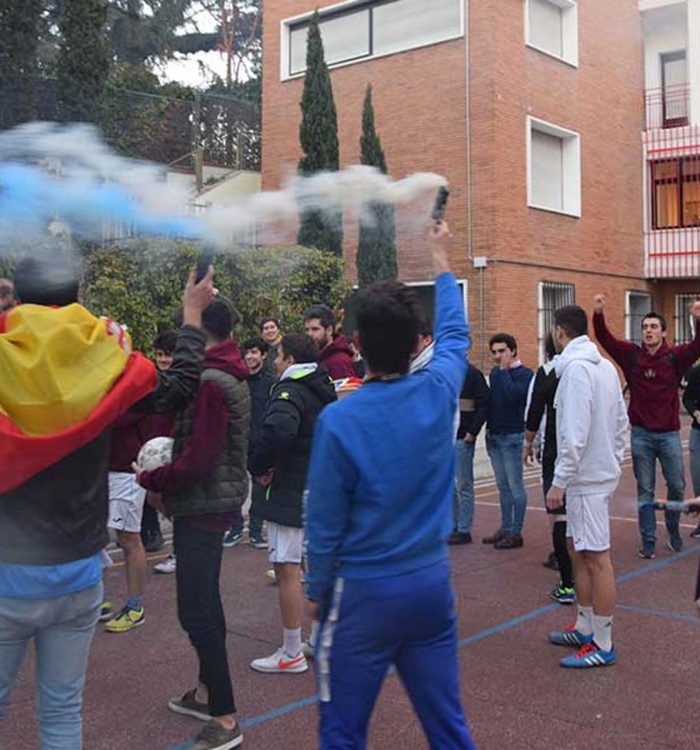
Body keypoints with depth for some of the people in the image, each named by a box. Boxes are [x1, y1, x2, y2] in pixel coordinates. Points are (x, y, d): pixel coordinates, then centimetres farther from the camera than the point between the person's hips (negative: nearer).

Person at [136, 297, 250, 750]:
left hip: (202, 505, -10)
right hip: (217, 500, 10)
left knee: (196, 611, -5)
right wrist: (165, 467, 4)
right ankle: (208, 692, 33)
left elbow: (198, 460, -24)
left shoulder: (210, 382, -21)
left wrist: (150, 478, -9)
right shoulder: (231, 376, 10)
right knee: (205, 602, 20)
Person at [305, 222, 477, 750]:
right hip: (433, 582, 4)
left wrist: (317, 591, 7)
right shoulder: (439, 392, -7)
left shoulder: (339, 420, -17)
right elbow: (455, 335, 16)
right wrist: (442, 261, 30)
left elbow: (325, 523, -10)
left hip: (365, 592, -4)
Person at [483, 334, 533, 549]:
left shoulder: (524, 374, -9)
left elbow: (514, 394, -26)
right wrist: (489, 426, 10)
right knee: (502, 486, 13)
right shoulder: (495, 373, 12)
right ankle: (505, 528, 21)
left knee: (515, 486, -1)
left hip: (512, 437, -7)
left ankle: (516, 533, 5)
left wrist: (504, 370, -17)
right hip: (494, 436, 7)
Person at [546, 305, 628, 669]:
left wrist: (559, 482, -19)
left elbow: (574, 435, -23)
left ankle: (603, 645, 5)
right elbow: (621, 421, 15)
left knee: (596, 558, -3)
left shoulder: (575, 369, -18)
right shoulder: (605, 366, 11)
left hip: (587, 478, -10)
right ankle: (585, 628, 30)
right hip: (602, 471, 10)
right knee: (581, 553, 18)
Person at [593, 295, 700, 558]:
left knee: (677, 486, 10)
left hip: (669, 434, 0)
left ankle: (674, 532, 33)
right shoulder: (632, 356, 0)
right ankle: (648, 542, 14)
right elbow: (605, 339, -9)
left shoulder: (675, 357, -3)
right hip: (641, 434, 0)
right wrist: (599, 315, -26)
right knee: (645, 491, 7)